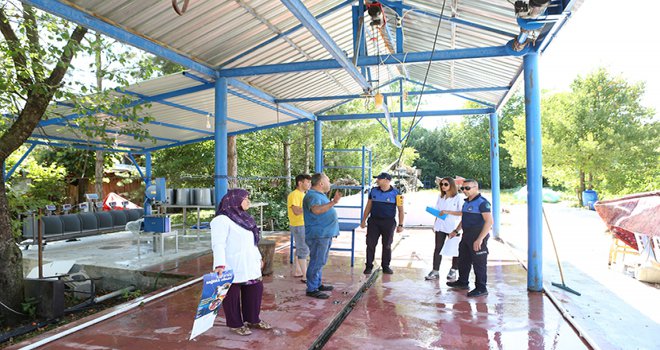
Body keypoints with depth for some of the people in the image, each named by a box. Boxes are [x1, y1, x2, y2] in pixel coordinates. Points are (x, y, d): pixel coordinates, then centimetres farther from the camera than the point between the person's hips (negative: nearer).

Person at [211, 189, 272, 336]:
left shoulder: (243, 217, 13)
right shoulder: (222, 220, -15)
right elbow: (218, 244, -23)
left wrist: (258, 257, 23)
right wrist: (220, 265, -32)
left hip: (249, 265, 9)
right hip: (232, 267, -9)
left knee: (255, 289, 14)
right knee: (233, 294, 6)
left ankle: (253, 319, 30)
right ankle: (235, 324, 22)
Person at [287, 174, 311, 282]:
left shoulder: (302, 194, 14)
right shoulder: (294, 195, -16)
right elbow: (296, 211, -26)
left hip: (304, 225, 10)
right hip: (298, 225, -10)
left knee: (300, 249, 17)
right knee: (304, 250, -8)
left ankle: (298, 271, 28)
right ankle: (305, 276, -4)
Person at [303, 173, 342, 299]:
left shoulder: (320, 195, 17)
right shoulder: (312, 196, -18)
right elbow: (316, 210, -40)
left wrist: (334, 200, 35)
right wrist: (333, 202, -45)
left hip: (325, 234, 11)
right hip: (318, 235, -11)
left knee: (320, 261, 18)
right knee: (317, 262, -7)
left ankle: (318, 284, 29)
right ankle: (311, 289, 0)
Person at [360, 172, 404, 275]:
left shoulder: (395, 193, -4)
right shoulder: (373, 191, 6)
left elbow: (401, 210, -2)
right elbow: (368, 206, 12)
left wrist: (400, 225, -6)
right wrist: (363, 220, 9)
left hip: (388, 222, -2)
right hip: (373, 221, 3)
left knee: (387, 245, 8)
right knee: (370, 244, 1)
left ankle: (386, 266, 21)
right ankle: (369, 266, 11)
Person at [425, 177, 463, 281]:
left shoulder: (458, 197, -7)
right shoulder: (440, 197, 11)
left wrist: (448, 212, -21)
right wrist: (435, 224, 12)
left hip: (453, 227, -5)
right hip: (440, 226, 5)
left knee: (455, 249, 7)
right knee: (438, 248, 4)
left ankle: (454, 271, 21)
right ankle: (435, 271, 7)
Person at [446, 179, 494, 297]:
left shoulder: (482, 202, -16)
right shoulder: (467, 202, 13)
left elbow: (489, 221, -23)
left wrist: (480, 239, -26)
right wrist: (456, 231, 25)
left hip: (478, 236, -10)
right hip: (466, 235, 10)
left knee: (479, 263, -1)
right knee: (463, 260, 19)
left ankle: (481, 288, 10)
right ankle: (462, 282, 34)